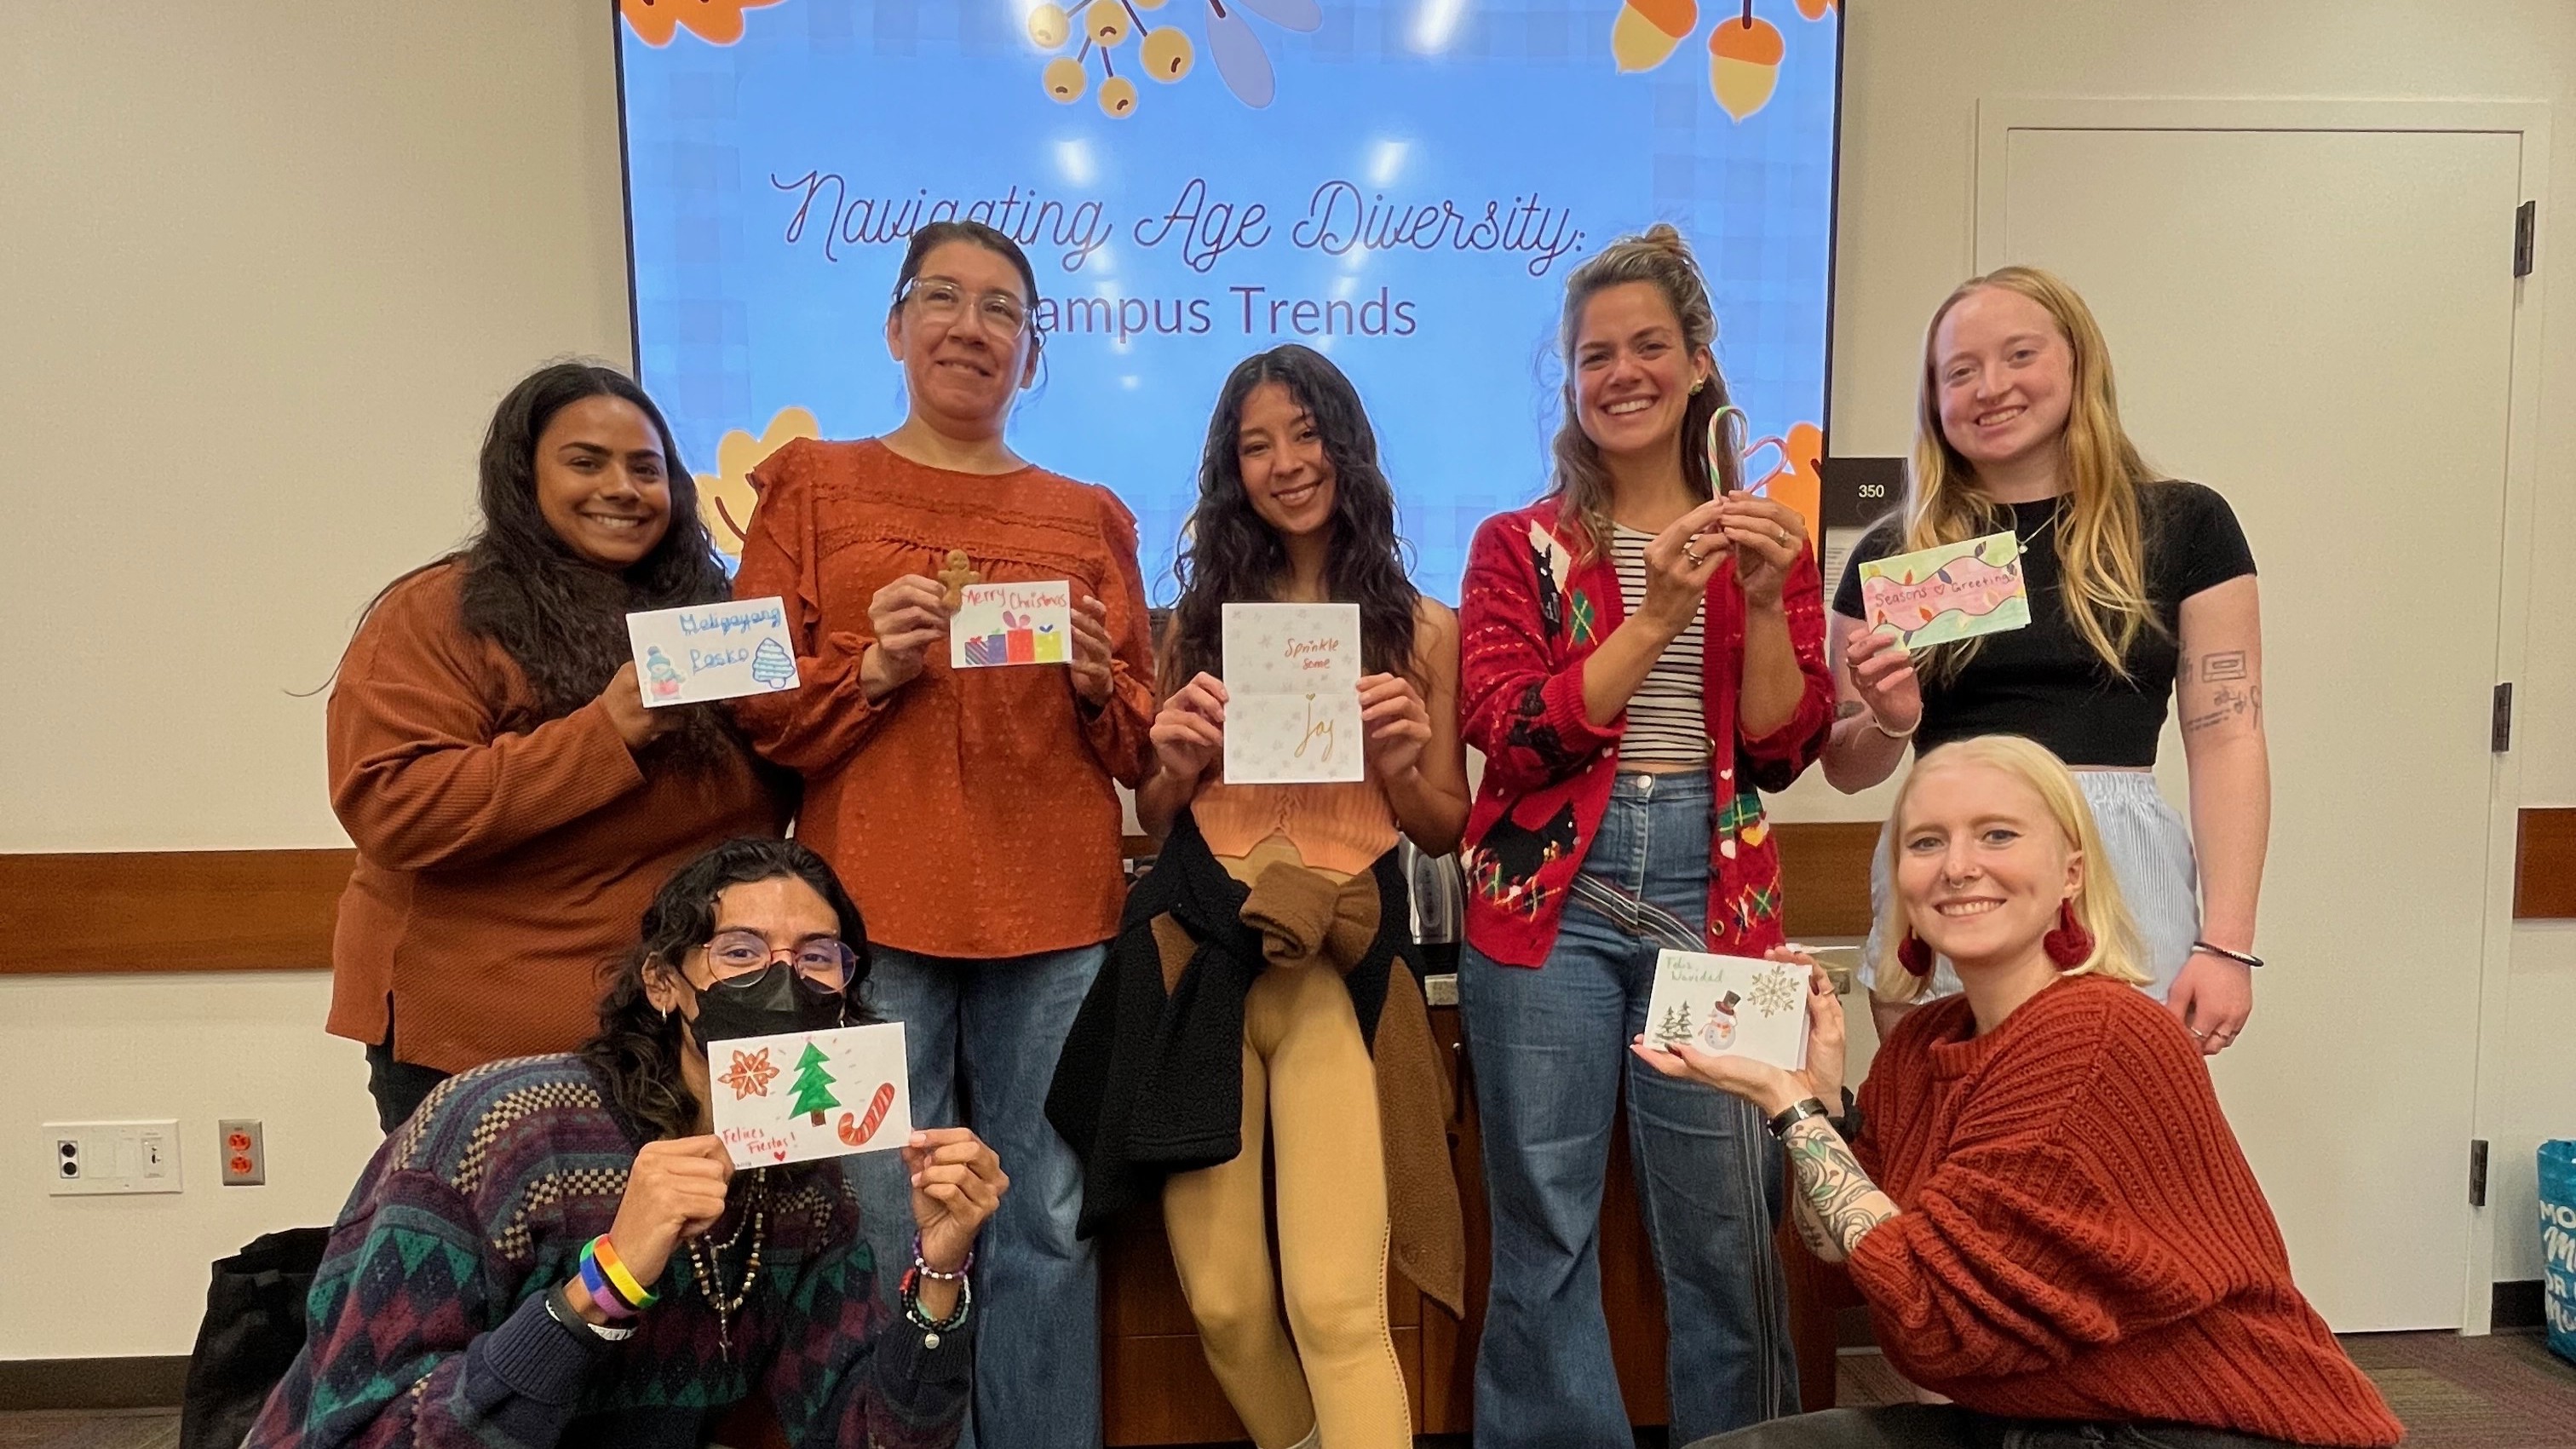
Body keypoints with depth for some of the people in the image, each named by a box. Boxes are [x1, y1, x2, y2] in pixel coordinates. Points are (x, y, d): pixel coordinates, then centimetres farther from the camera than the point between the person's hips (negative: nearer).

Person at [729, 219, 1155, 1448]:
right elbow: (754, 709, 4)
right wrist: (868, 668, -13)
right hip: (873, 911, -1)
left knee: (1050, 1225, 5)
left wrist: (1098, 687, -6)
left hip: (1054, 914, 2)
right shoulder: (814, 485, 9)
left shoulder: (1087, 518, 13)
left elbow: (1138, 747, 14)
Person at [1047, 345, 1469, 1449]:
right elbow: (1153, 818, 15)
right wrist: (1177, 762, -6)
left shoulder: (1420, 628, 7)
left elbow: (1448, 830, 11)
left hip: (1342, 963, -2)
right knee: (1223, 1302, 7)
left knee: (1337, 1305, -13)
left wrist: (1400, 761, -9)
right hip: (1195, 950, 2)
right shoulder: (1199, 619, 11)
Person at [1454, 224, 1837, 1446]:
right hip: (1550, 897, -1)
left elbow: (1784, 749, 2)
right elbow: (1508, 736, -9)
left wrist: (1764, 603, -12)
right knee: (1545, 1231, 6)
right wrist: (1655, 615, -15)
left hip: (1709, 897, 1)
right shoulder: (1519, 545, 5)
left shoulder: (1766, 539, 10)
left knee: (1727, 1232, 6)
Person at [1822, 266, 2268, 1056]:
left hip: (2118, 873, -1)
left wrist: (2226, 943, -7)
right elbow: (1845, 767, 12)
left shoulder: (2181, 526, 5)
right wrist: (1888, 720, -10)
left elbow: (2227, 740, 0)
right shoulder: (1895, 553, 8)